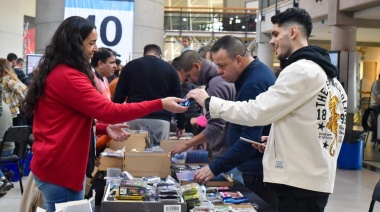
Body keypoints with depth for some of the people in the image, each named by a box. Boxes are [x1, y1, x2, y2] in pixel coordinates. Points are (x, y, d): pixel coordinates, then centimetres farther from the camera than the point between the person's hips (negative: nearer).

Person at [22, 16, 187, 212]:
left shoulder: (55, 72, 13)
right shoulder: (67, 77, -19)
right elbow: (109, 110, -24)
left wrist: (104, 128, 5)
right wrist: (160, 104, -21)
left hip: (53, 164, 10)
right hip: (59, 169, -10)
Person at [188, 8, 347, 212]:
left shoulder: (301, 70, -14)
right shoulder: (326, 73, 16)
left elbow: (257, 112, -18)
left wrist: (209, 102, -8)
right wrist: (277, 140, 14)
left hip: (299, 182, -9)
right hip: (314, 179, 9)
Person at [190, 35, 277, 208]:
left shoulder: (254, 84, -23)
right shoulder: (254, 73, 9)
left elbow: (250, 138, -28)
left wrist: (216, 168, -27)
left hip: (260, 171, -10)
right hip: (258, 166, 10)